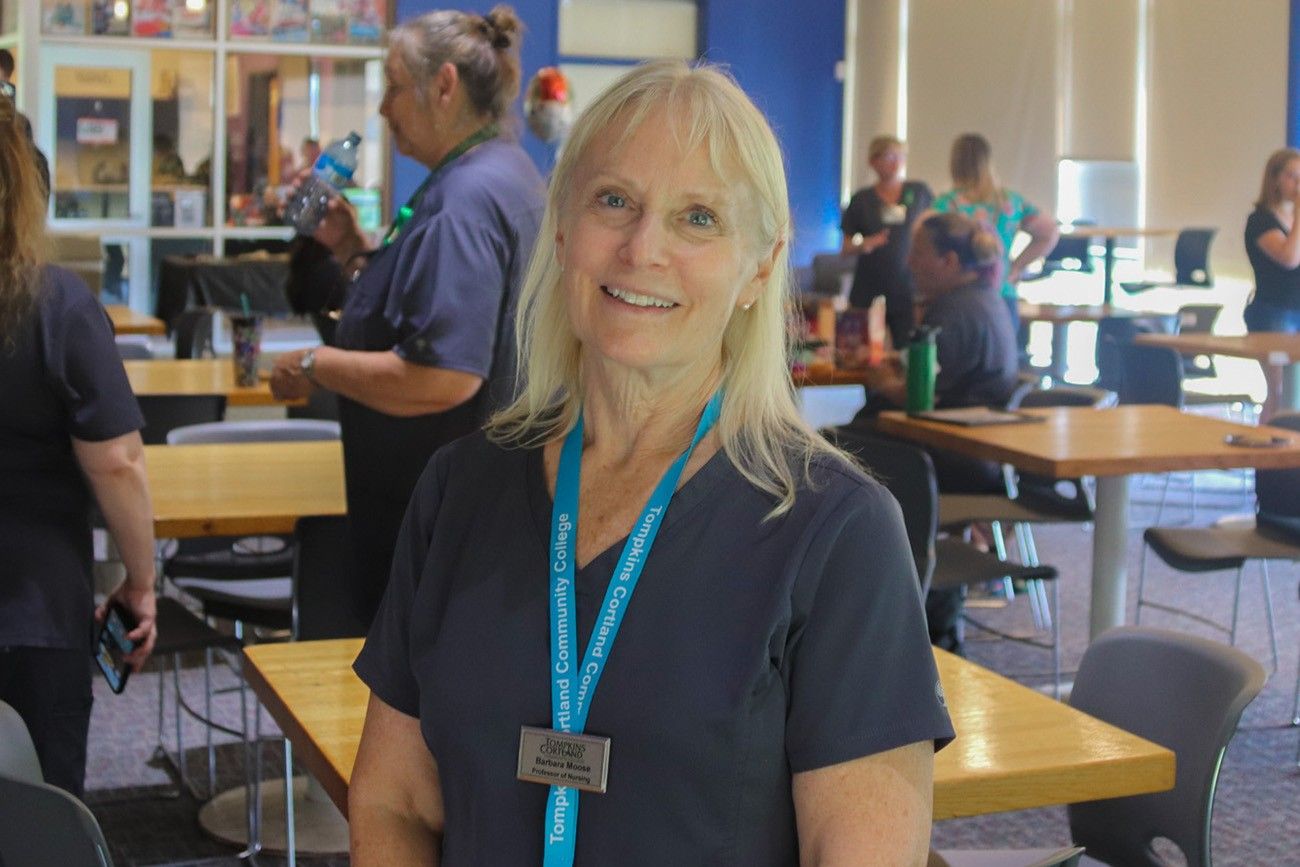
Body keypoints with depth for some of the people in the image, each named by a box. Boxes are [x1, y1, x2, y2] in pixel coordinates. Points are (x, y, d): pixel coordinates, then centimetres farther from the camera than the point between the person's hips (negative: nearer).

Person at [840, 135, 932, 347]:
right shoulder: (862, 200, 6)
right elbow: (845, 248, 6)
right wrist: (863, 245, -15)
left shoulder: (919, 192, 7)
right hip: (869, 293, 0)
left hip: (909, 291, 0)